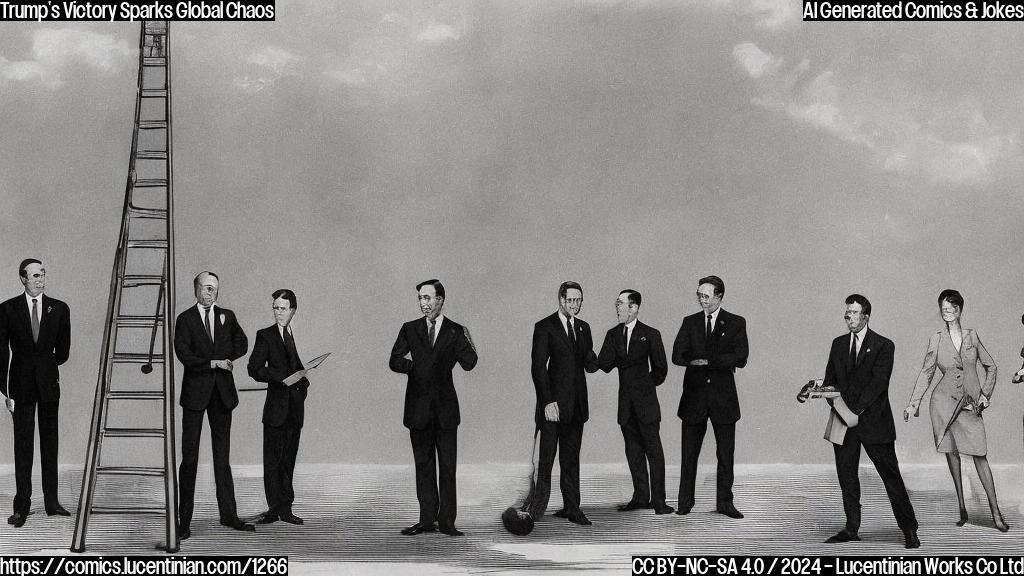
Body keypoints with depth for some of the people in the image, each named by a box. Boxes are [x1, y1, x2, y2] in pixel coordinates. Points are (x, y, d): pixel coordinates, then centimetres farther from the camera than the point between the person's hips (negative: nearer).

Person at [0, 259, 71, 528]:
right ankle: (22, 506, 5)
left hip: (49, 384, 1)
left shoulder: (59, 309, 3)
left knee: (50, 443, 6)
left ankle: (52, 501, 13)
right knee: (23, 445, 1)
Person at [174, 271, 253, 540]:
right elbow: (184, 356, -11)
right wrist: (214, 362, -15)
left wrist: (226, 358, 5)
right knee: (190, 456, -4)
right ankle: (184, 521, -1)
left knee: (222, 455, 9)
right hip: (195, 392, -4)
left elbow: (241, 343, 21)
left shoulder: (227, 316, 11)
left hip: (222, 391, 4)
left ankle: (228, 515, 14)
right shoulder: (185, 319, -1)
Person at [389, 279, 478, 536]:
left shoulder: (456, 331, 2)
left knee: (447, 466, 0)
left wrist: (466, 340, -12)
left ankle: (446, 521, 6)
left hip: (445, 407, -2)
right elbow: (394, 361, 4)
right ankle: (427, 519, 13)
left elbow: (468, 364, -8)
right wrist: (418, 367, -7)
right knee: (423, 465, 7)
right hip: (418, 407, 2)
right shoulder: (410, 329, 8)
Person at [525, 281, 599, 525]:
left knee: (572, 459, 9)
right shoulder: (545, 327, -3)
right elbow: (538, 367, -8)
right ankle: (535, 508, 2)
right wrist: (547, 402, -15)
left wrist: (592, 360, -10)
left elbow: (591, 366, 16)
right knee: (546, 457, -5)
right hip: (553, 402, -5)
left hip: (576, 404, 5)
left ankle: (571, 507, 13)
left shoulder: (583, 328, 15)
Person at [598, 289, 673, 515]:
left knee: (653, 450, -5)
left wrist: (647, 384, 10)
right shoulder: (613, 334, 9)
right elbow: (604, 365, -1)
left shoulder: (650, 334, -3)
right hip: (626, 401, 4)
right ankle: (641, 497, 15)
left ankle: (658, 500, -3)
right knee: (633, 451, 8)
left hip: (645, 400, -4)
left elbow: (660, 368, 3)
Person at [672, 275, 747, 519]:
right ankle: (685, 502, 12)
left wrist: (707, 360, -16)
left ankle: (724, 502, 15)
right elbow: (677, 356, -5)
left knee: (726, 453, 4)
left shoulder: (736, 323, 2)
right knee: (689, 452, 3)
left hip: (723, 396, -1)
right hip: (694, 395, 1)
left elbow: (740, 358, -11)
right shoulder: (690, 322, 8)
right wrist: (720, 361, -16)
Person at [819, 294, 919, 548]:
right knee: (846, 475, 6)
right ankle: (852, 529, 15)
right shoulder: (838, 344, 12)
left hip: (873, 421, -5)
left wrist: (855, 411, -19)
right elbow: (829, 381, 9)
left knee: (890, 475, -2)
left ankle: (909, 530, 5)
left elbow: (878, 383, -12)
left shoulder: (883, 346, -3)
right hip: (844, 422, 5)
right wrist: (839, 405, -11)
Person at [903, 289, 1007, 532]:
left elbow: (990, 366, 14)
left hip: (970, 404, 0)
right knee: (951, 452, 3)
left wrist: (986, 393, 4)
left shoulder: (972, 336, 6)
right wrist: (913, 404, 4)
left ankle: (995, 510, -2)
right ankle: (962, 509, 11)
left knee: (979, 454, -6)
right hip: (944, 400, 0)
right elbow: (926, 373, 7)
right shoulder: (936, 340, 3)